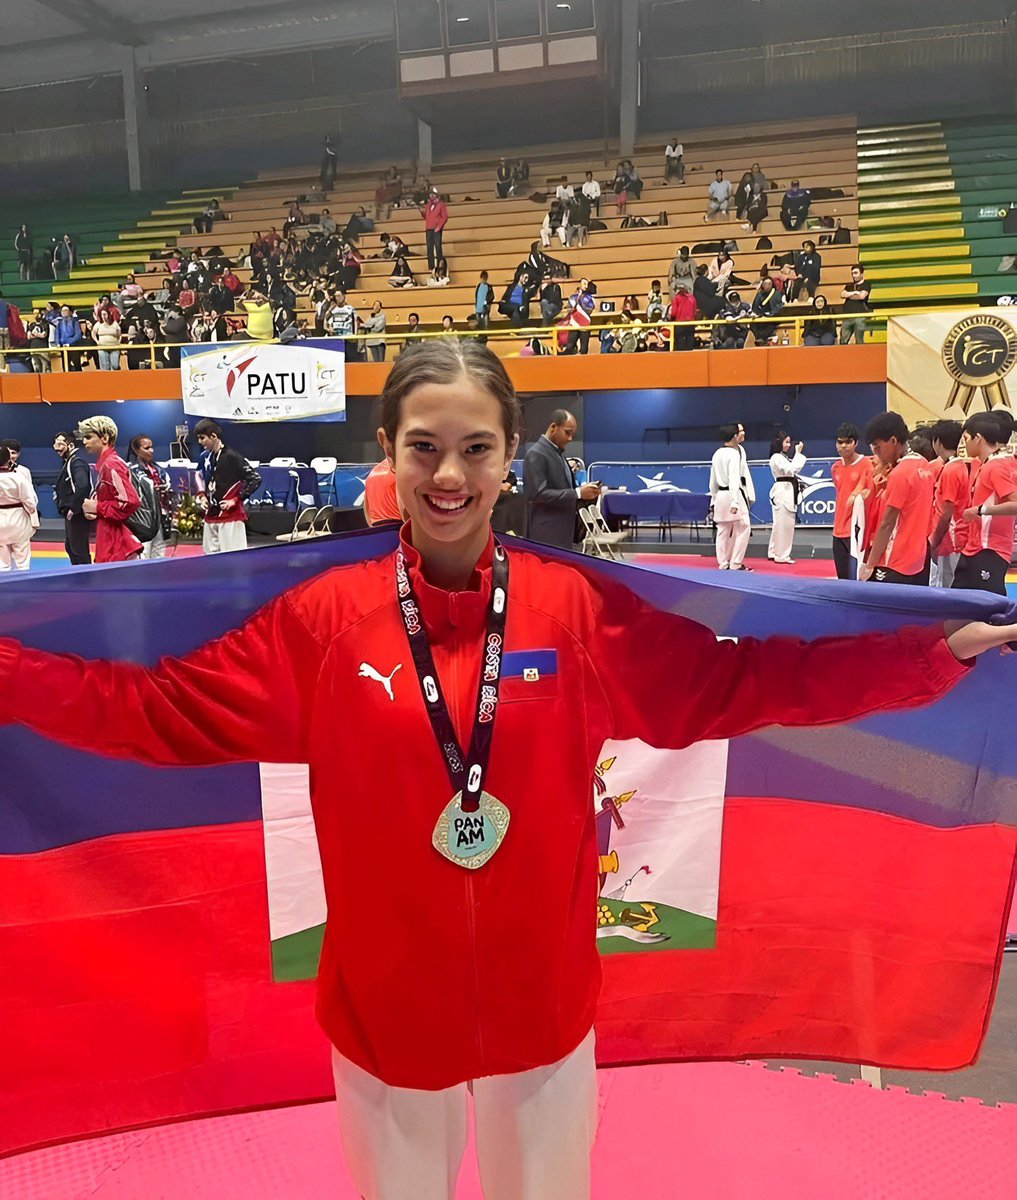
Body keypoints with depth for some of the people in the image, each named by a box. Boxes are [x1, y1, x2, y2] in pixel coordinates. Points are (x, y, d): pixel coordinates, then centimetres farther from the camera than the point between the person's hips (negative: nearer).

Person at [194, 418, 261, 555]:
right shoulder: (205, 457, 8)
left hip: (231, 517, -8)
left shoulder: (232, 457, -14)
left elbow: (255, 479, -15)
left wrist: (235, 500, -15)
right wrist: (202, 496, 10)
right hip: (211, 516, 8)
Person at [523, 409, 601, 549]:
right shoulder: (536, 454, -13)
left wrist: (583, 493, 5)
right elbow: (539, 493, -22)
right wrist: (578, 493, -23)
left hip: (563, 530, 10)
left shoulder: (558, 453, 16)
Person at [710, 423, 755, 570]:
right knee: (742, 529, 0)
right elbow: (734, 479, -21)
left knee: (723, 531, 12)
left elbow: (713, 480, 13)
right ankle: (736, 564, -1)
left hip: (720, 496, 8)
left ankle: (723, 563, 16)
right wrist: (735, 502, -26)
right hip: (733, 496, -8)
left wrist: (713, 500, 20)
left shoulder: (717, 454, 9)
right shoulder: (734, 454, -13)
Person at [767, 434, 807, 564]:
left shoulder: (784, 457, 19)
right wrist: (798, 453, -16)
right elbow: (790, 469, -22)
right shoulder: (776, 457, -12)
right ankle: (781, 555, -4)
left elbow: (795, 469, 23)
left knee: (780, 524, 13)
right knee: (783, 524, -8)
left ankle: (773, 553, 19)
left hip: (788, 492, 10)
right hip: (782, 492, -10)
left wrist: (799, 453, 15)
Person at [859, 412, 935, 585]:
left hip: (895, 565, -9)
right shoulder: (924, 466, 9)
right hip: (919, 560, 9)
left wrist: (869, 565, -11)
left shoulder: (899, 474, -16)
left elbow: (887, 525, -15)